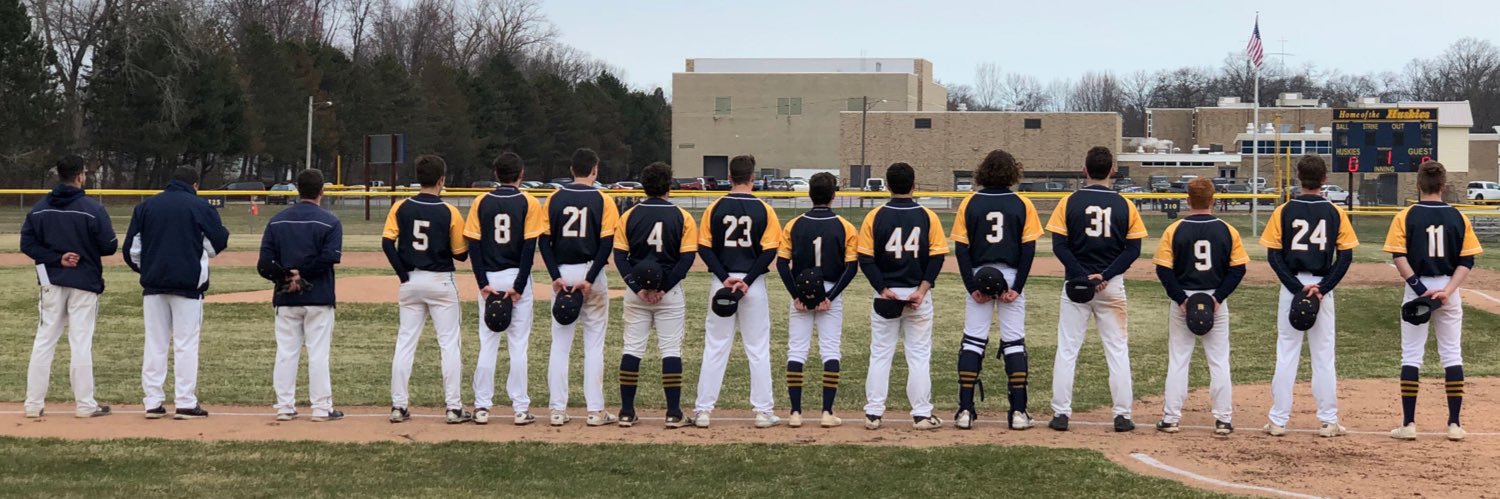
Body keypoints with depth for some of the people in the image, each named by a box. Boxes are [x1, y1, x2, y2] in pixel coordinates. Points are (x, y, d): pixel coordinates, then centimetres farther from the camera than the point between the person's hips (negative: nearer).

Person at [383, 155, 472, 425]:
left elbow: (387, 243, -9)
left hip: (411, 282, 3)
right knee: (450, 344, 3)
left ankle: (398, 406, 8)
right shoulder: (449, 213, -9)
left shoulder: (400, 208, -2)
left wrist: (404, 274, -4)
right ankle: (454, 407, 1)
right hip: (441, 282, -3)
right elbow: (461, 254, -4)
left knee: (405, 343, 8)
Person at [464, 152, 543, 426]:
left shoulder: (481, 202, 3)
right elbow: (529, 247, -9)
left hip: (489, 279, 2)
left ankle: (482, 407, 6)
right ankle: (520, 409, 2)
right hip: (517, 277, -2)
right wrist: (518, 286, -9)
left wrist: (483, 283, -4)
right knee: (518, 345, 2)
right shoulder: (529, 203, -3)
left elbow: (473, 245, -3)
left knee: (487, 344, 7)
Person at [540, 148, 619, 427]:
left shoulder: (555, 199, 4)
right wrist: (590, 279, -13)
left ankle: (558, 411, 4)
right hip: (591, 273, -2)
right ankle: (595, 411, 2)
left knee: (560, 343, 6)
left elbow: (544, 241, -2)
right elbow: (607, 244, -11)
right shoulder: (603, 201, -3)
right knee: (594, 344, 3)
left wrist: (556, 276, -7)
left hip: (562, 274, 2)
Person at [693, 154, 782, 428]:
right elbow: (769, 251, -10)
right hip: (754, 287, -1)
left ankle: (703, 411, 5)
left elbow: (704, 248, -5)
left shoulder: (715, 208, 0)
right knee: (758, 350, 6)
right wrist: (747, 281, -11)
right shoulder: (764, 210, -3)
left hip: (721, 283, 1)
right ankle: (763, 411, 7)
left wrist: (725, 278, -9)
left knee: (714, 349, 6)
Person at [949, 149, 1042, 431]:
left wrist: (972, 286, -4)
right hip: (1011, 278, 0)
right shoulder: (1022, 205, 0)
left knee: (972, 341, 4)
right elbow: (1029, 249, -5)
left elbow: (961, 249, -4)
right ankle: (1018, 412, 1)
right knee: (1014, 342, 4)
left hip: (978, 276, 0)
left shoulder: (970, 204, 1)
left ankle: (965, 410, -2)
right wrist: (1017, 287, -5)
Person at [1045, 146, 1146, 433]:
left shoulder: (1069, 202, -2)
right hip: (1112, 287, 1)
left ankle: (1061, 414, 4)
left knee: (1067, 350, 5)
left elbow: (1059, 245, -9)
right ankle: (1122, 416, 6)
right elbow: (1133, 249, -4)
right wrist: (1106, 276, -10)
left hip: (1076, 284, -1)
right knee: (1117, 350, 7)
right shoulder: (1125, 206, 1)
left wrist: (1082, 277, -12)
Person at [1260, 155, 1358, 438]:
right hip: (1322, 289, 0)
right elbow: (1346, 256, -5)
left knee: (1286, 354, 4)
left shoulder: (1283, 212, -2)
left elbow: (1273, 256, -7)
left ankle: (1278, 421, 5)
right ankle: (1328, 422, 9)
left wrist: (1297, 287, -11)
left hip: (1291, 286, 0)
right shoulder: (1335, 213, 0)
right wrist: (1322, 288, -9)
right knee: (1324, 356, 6)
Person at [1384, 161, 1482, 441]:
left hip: (1416, 290, -2)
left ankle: (1408, 424, 2)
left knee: (1411, 356, 4)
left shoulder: (1405, 217, -4)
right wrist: (1447, 291, -13)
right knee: (1452, 356, 9)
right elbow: (1467, 261, -5)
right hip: (1448, 291, 2)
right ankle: (1455, 424, 8)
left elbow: (1399, 257, -14)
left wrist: (1420, 289, -17)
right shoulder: (1458, 218, 1)